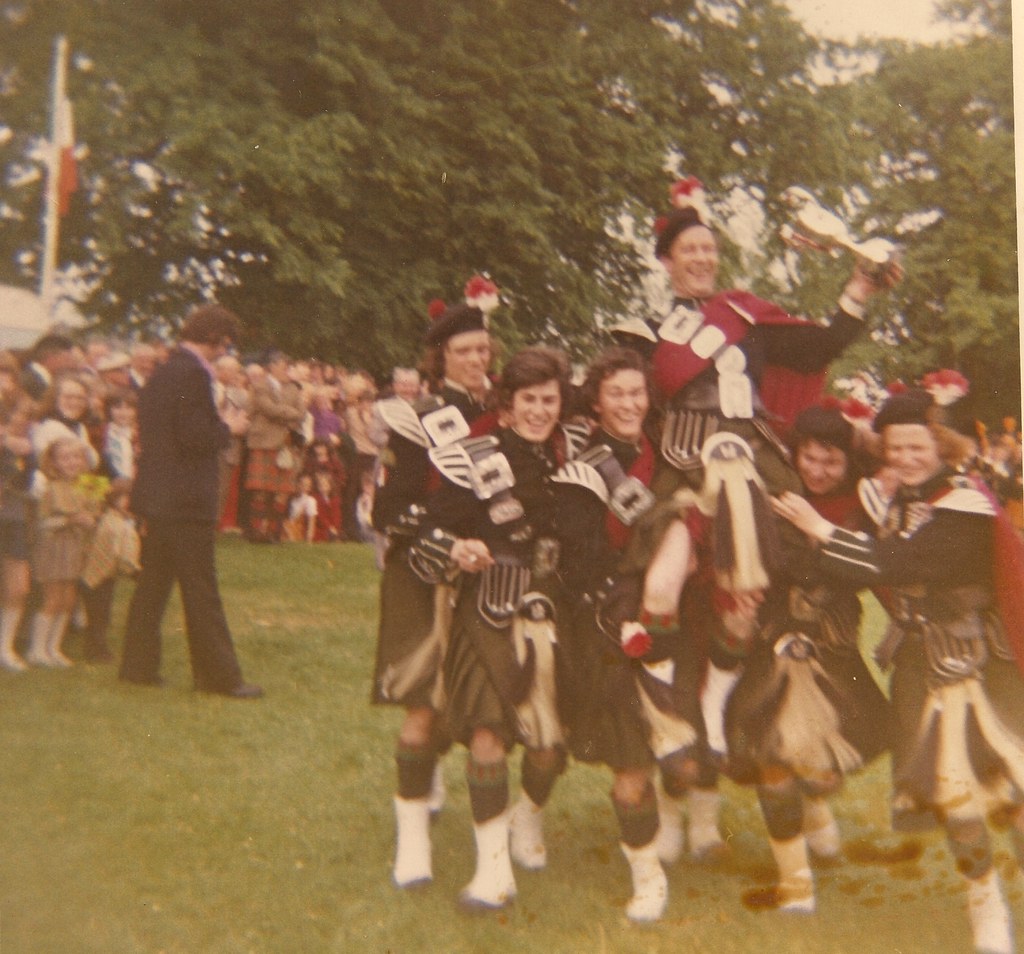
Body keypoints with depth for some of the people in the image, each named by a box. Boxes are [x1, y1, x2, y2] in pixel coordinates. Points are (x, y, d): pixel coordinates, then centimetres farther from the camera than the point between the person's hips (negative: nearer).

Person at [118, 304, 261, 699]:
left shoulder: (162, 372, 13)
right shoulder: (193, 374, -16)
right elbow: (196, 439, -21)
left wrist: (220, 424, 14)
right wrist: (228, 427, -5)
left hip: (154, 497, 9)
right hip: (185, 500, -9)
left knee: (152, 584, 15)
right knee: (201, 591, -3)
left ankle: (138, 666, 22)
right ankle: (220, 675, 3)